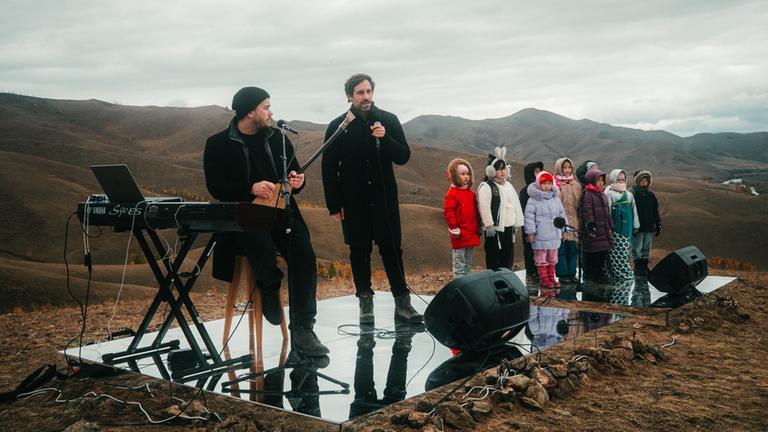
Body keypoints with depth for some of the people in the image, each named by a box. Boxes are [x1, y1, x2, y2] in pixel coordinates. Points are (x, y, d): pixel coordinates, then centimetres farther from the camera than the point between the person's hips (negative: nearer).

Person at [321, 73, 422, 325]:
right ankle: (365, 301, 14)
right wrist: (333, 205, -1)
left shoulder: (389, 120, 3)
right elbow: (329, 169, 2)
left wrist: (385, 138, -17)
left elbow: (403, 157, 1)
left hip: (384, 198, 0)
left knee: (392, 248, 0)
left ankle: (402, 301, 4)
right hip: (353, 202, 0)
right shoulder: (338, 126, 1)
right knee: (359, 251, 5)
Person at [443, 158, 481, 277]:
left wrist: (477, 227, 17)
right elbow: (448, 212, -16)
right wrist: (454, 228, -18)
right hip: (460, 236, -8)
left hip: (472, 235, 8)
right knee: (459, 263, -2)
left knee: (468, 263, 16)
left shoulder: (470, 193, 12)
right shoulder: (452, 193, -11)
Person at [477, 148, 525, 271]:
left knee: (508, 257, 13)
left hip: (508, 227, 8)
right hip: (495, 228, -8)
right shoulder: (486, 186, -9)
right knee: (494, 258, -3)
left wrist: (517, 223, 15)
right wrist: (489, 225, -20)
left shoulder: (508, 185, 17)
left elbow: (516, 204, 19)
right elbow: (484, 207, -16)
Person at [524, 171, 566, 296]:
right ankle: (544, 280, 7)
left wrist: (563, 229, 16)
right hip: (540, 236, -6)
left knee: (552, 259, 14)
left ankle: (551, 278, 25)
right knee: (541, 259, 1)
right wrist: (530, 232, -14)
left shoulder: (555, 199, 10)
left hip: (554, 235, 6)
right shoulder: (533, 200, -9)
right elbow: (529, 217, -11)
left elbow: (561, 214, 18)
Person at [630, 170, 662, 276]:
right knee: (637, 248, -2)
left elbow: (655, 212, 19)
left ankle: (645, 266, 18)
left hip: (649, 227, 5)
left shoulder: (651, 195, 12)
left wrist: (658, 225, 15)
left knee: (646, 248, 10)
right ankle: (638, 267, 7)